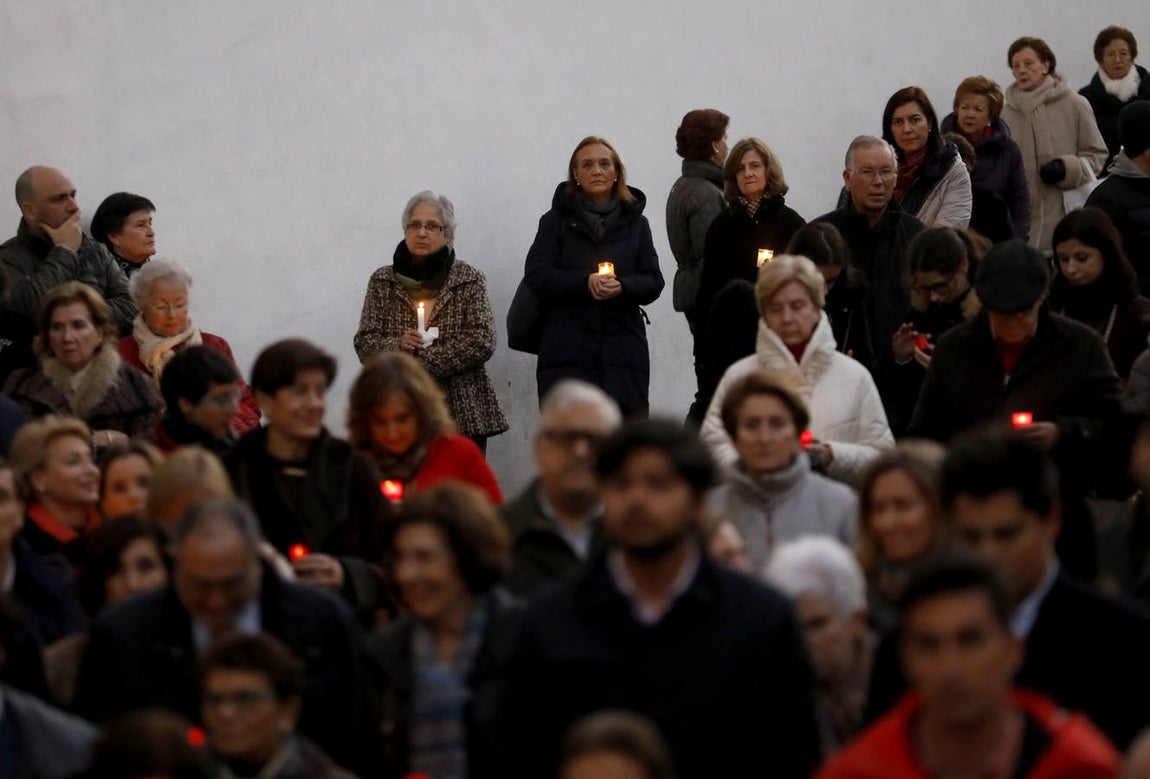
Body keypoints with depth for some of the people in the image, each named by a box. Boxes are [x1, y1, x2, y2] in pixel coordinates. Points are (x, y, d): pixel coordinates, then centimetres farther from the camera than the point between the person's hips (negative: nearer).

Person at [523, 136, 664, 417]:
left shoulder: (635, 223, 17)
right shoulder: (556, 220, 11)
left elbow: (653, 281, 8)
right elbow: (536, 275, -1)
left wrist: (623, 287, -15)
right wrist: (585, 282, -16)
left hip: (623, 349, 2)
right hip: (566, 351, -2)